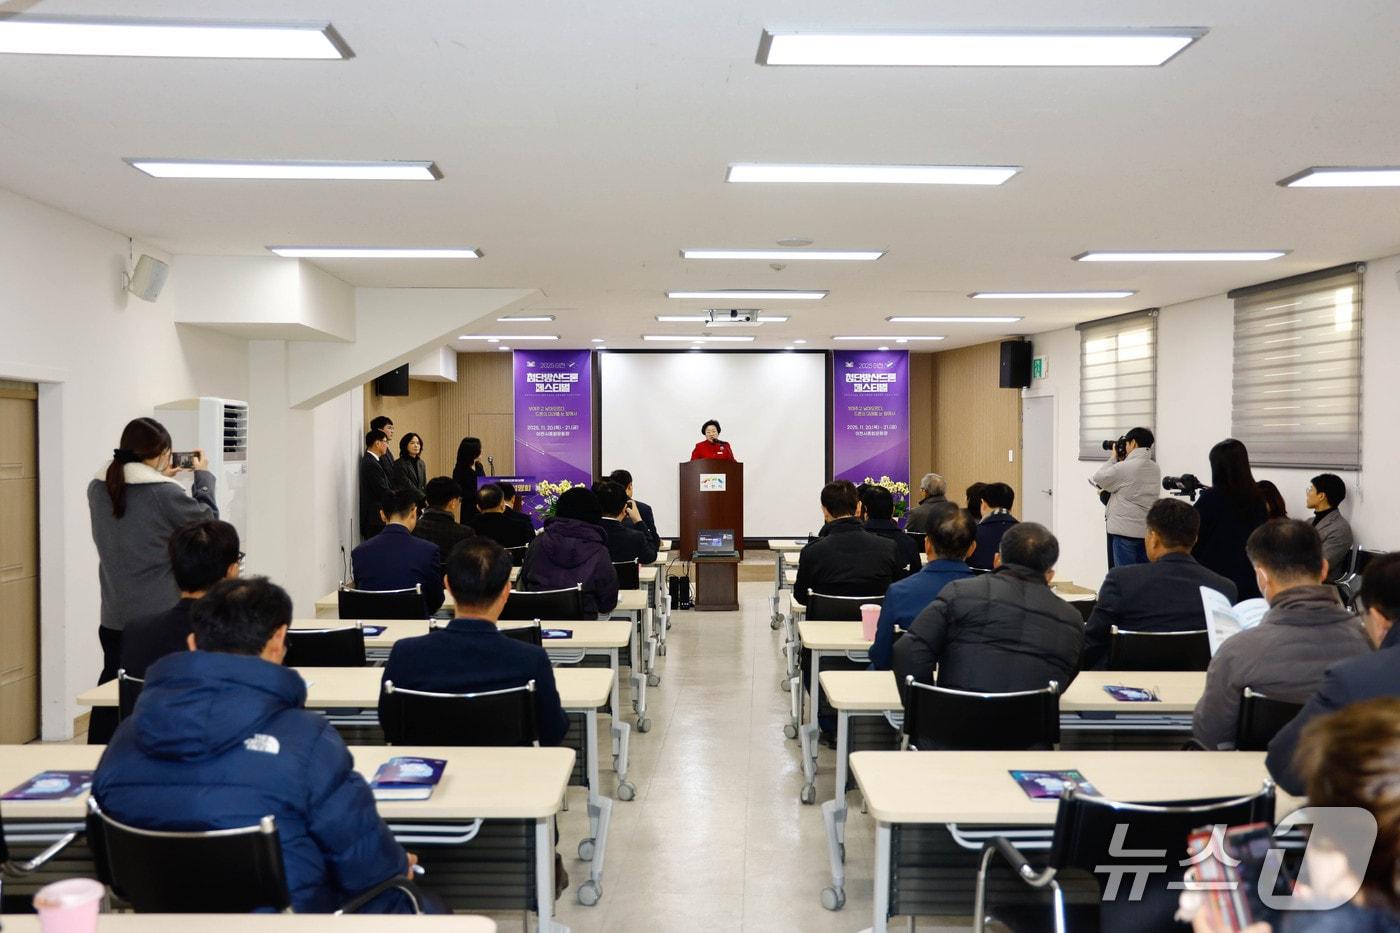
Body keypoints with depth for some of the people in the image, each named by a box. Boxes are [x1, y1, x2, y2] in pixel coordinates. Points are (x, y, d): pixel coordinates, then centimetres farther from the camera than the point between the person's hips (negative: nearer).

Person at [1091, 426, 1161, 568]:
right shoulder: (1155, 468, 8)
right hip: (1147, 531, 7)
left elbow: (1098, 478, -4)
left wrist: (1113, 458, 7)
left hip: (1126, 531, -7)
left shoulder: (1125, 467, -15)